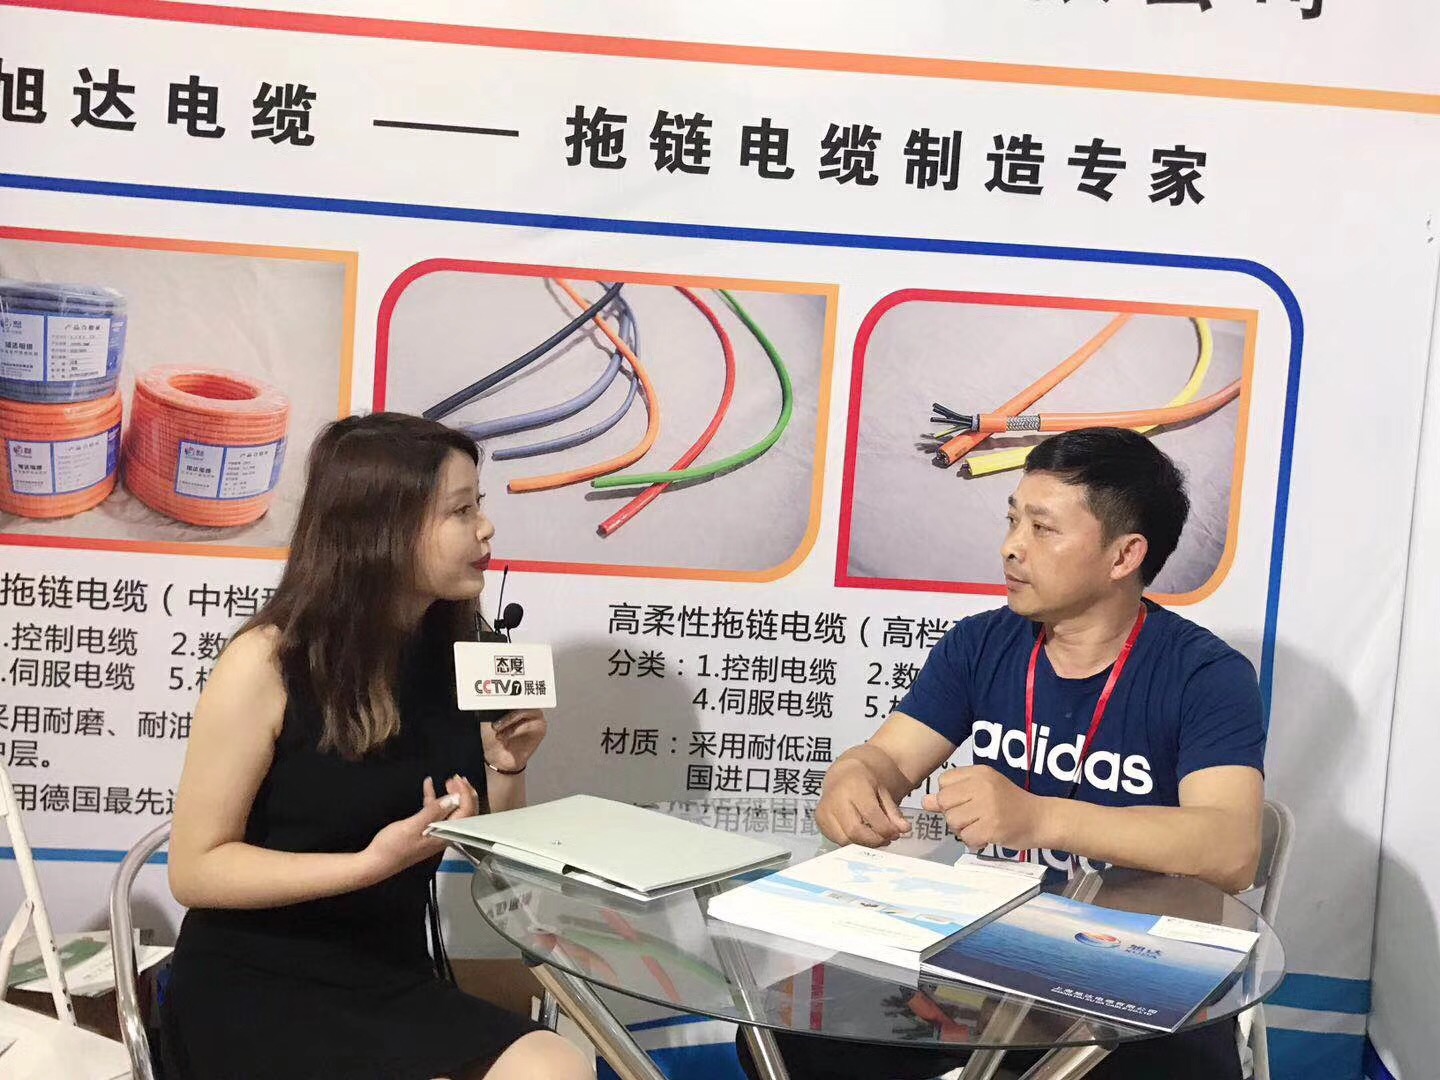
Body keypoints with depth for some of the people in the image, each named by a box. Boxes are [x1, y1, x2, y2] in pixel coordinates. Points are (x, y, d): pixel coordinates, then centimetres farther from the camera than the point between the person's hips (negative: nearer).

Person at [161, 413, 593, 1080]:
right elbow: (195, 868, -11)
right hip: (254, 985, -4)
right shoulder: (267, 662, -13)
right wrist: (371, 863, -22)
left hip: (395, 976, 5)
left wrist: (506, 768, -8)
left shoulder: (451, 655, 3)